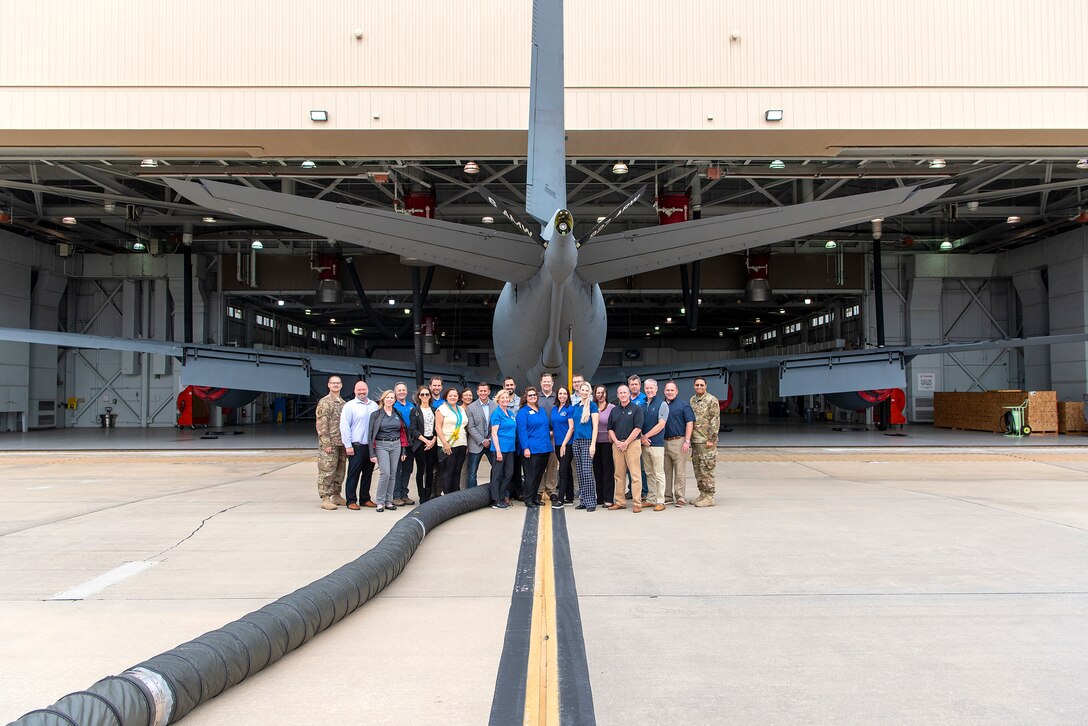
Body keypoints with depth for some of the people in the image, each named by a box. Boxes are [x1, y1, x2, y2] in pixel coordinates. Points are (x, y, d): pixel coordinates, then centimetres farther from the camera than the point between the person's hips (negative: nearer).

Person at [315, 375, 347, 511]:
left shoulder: (343, 403, 16)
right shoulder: (324, 403, -6)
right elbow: (321, 424, -12)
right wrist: (326, 443, -17)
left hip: (342, 443, 7)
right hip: (329, 444, -7)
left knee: (340, 471, 12)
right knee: (327, 471, -6)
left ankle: (336, 495, 22)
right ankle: (325, 499, -2)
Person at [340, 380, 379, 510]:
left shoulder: (374, 406, 12)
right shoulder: (349, 406, -2)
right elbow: (344, 426, -6)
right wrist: (348, 445, -11)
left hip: (371, 445, 5)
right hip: (356, 446, -5)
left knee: (368, 473, 11)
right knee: (353, 474, -2)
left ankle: (365, 499, 21)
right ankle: (351, 501, 4)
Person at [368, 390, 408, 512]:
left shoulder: (398, 415, 11)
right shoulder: (376, 414, 1)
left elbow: (403, 433, 13)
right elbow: (371, 434, -2)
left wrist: (404, 450, 8)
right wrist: (372, 454, -8)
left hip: (396, 445, 4)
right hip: (381, 445, -4)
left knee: (393, 474, 3)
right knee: (385, 473, -14)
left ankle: (388, 501, 12)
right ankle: (380, 502, -4)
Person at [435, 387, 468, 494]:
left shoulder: (461, 409, 17)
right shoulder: (441, 409, -1)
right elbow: (438, 427, -8)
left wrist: (467, 444, 10)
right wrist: (445, 443, -15)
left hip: (461, 445, 6)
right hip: (448, 446, -6)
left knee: (457, 471, 7)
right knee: (447, 471, -4)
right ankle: (446, 495, 1)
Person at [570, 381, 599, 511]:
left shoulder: (592, 405, -2)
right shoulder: (576, 407, 15)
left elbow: (595, 426, -7)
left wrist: (593, 444, -14)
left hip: (587, 441, -6)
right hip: (576, 442, 6)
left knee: (587, 472, -11)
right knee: (580, 473, 7)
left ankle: (591, 502, -4)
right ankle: (583, 501, 13)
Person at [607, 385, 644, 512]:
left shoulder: (636, 409, 0)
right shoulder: (614, 410, 16)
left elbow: (638, 428, -8)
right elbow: (610, 429, 15)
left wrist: (626, 443, -11)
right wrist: (616, 442, -2)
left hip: (632, 443, -5)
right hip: (617, 444, 5)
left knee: (635, 474, -7)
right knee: (619, 475, 7)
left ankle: (637, 503, -5)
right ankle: (620, 501, 13)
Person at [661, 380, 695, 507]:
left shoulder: (683, 405, 1)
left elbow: (689, 423, -3)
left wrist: (687, 441, -11)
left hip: (678, 442, -4)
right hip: (663, 442, 4)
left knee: (680, 472, -3)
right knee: (666, 472, 8)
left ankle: (680, 497, 2)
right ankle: (667, 496, 17)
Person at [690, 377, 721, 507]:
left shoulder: (712, 400, -7)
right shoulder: (692, 400, 14)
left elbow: (715, 421, -12)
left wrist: (711, 439, -17)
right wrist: (689, 438, 15)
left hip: (706, 441, -7)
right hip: (695, 441, 7)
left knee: (706, 469, -6)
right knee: (697, 469, 11)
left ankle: (709, 497, -1)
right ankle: (702, 493, 21)